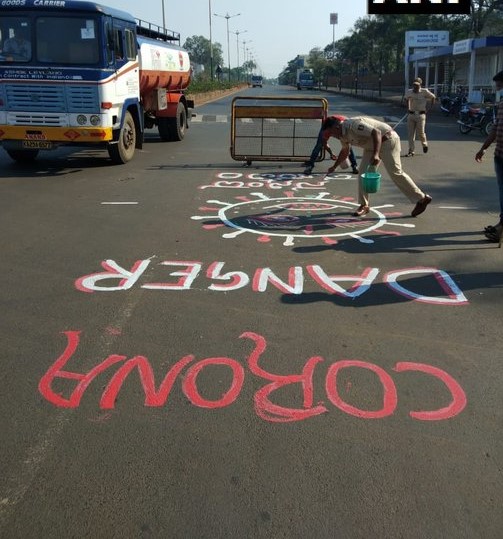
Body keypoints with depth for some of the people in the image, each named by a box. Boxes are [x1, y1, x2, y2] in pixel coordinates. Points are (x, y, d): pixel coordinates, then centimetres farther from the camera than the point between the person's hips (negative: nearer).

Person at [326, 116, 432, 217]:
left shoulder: (353, 125, -26)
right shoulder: (342, 134, 5)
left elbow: (376, 132, -32)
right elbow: (345, 151, 25)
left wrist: (375, 154, -41)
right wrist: (334, 167, 30)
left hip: (387, 140, -10)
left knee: (396, 173, -10)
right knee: (364, 172, 3)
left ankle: (422, 199, 0)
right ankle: (364, 205, 9)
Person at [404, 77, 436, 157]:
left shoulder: (424, 91, -6)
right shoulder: (409, 92, 4)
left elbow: (433, 97, 5)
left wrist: (429, 108, 0)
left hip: (421, 115, -3)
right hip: (411, 114, 3)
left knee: (420, 133, -2)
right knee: (410, 133, -1)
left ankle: (424, 144, 29)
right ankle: (411, 151, 3)